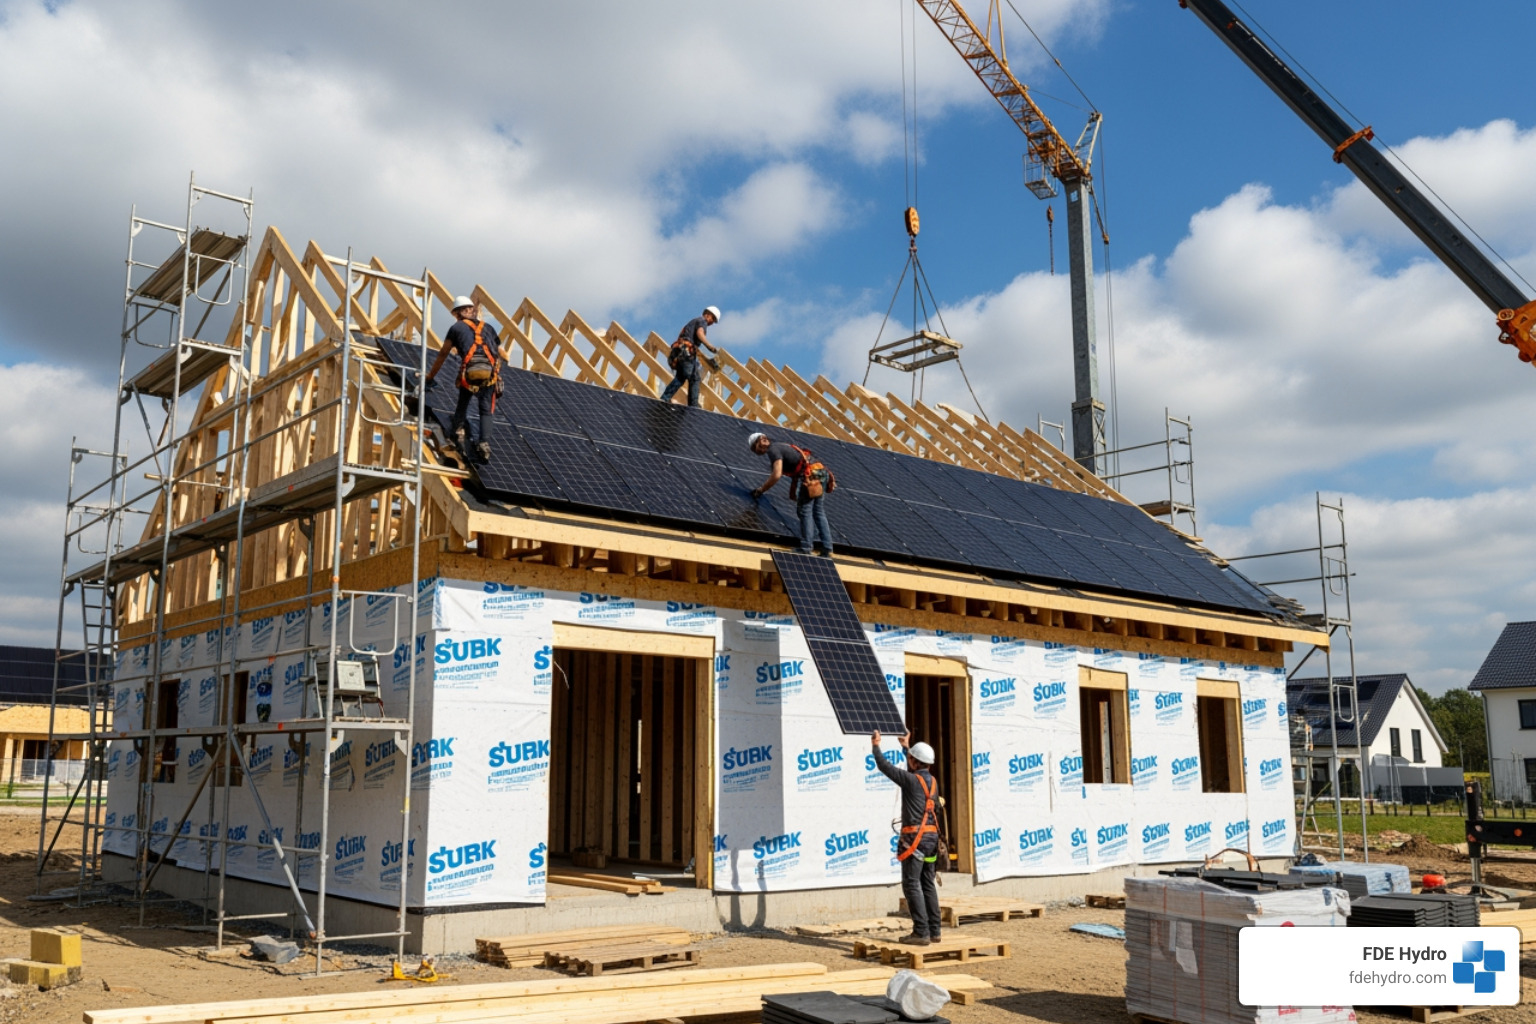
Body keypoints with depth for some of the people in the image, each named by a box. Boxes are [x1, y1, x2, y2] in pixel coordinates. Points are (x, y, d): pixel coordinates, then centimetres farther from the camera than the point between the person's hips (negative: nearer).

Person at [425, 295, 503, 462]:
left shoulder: (456, 328, 21)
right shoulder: (488, 328, 27)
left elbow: (443, 355, 27)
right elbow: (500, 353, 31)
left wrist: (430, 375, 37)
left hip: (469, 371, -1)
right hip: (490, 372, 1)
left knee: (462, 406, 18)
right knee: (487, 410, 6)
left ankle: (460, 433, -2)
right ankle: (484, 443, -12)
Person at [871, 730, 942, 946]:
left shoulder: (911, 780, -13)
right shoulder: (933, 781, 9)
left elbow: (885, 767, -4)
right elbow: (921, 768, 31)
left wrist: (876, 746, 11)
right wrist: (907, 747, 43)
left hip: (914, 839, -8)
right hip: (931, 837, 8)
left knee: (912, 885, -6)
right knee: (928, 885, 12)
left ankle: (921, 932, -9)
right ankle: (933, 930, 14)